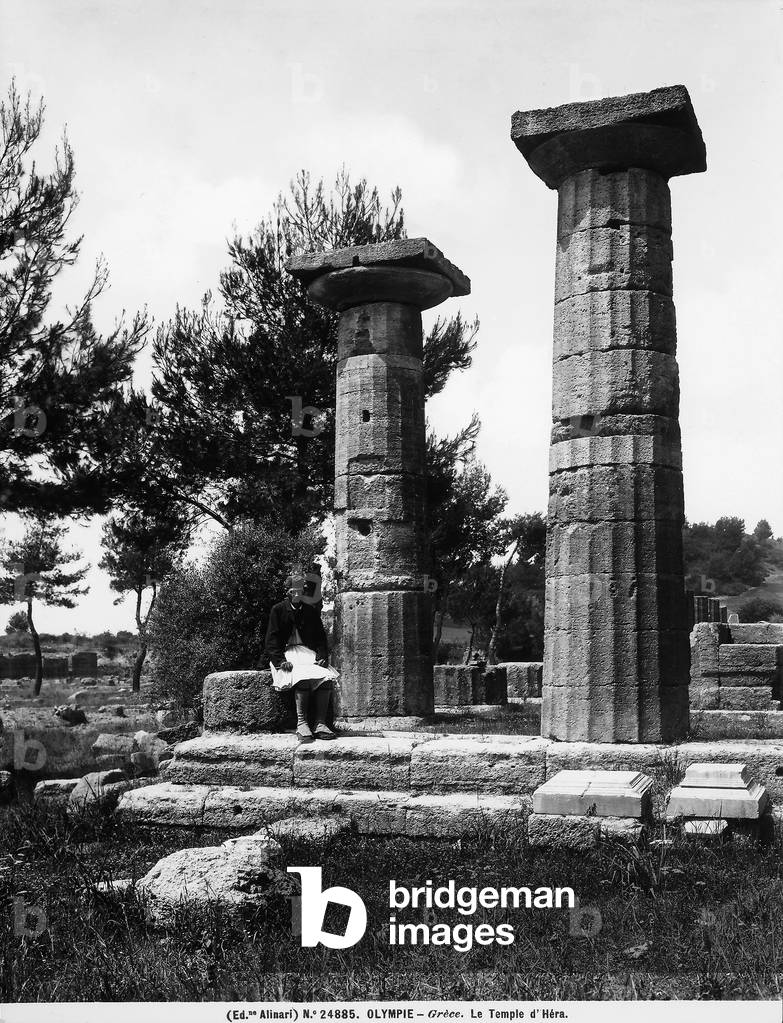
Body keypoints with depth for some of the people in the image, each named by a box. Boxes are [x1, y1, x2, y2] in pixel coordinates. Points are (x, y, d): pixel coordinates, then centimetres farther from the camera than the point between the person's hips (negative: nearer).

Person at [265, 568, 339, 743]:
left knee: (327, 676, -26)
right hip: (286, 653, -4)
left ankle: (320, 723, -29)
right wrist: (280, 661, -15)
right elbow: (272, 639, 0)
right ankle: (301, 724, -37)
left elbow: (320, 637, 16)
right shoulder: (278, 610, 7)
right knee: (303, 677, -35)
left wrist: (322, 656, -3)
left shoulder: (311, 611, 18)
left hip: (308, 653, 4)